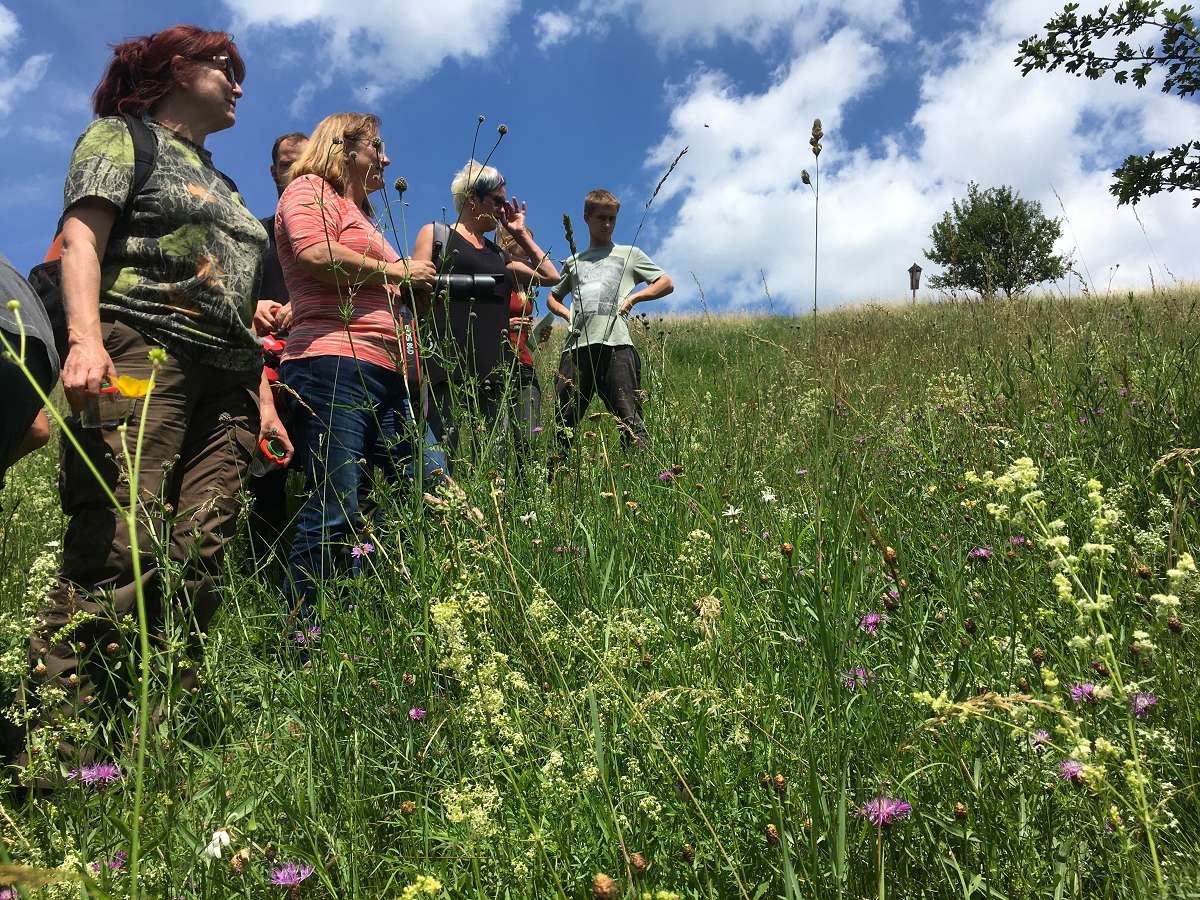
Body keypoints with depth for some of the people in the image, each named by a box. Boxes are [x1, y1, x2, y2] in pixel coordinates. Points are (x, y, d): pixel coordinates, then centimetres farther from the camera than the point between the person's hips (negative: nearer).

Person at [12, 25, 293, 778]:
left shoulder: (222, 183, 32)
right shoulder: (122, 137, 13)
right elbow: (82, 241, -3)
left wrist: (263, 396, 18)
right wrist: (85, 339, -20)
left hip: (225, 379, 7)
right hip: (139, 351, -6)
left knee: (198, 558, -5)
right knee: (119, 547, -18)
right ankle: (55, 741, -15)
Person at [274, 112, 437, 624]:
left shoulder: (360, 214, 33)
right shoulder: (310, 189, 6)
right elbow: (315, 254, -16)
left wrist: (419, 287, 19)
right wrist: (398, 272, -5)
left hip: (390, 376, 9)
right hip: (334, 363, -9)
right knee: (335, 514, -13)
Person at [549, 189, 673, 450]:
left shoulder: (629, 254, 19)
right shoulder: (573, 262, 27)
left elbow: (667, 284, 17)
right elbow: (553, 297, 37)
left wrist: (634, 297, 2)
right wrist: (566, 313, 15)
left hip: (616, 343, -3)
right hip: (576, 346, 3)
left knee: (630, 421, -12)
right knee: (563, 423, 2)